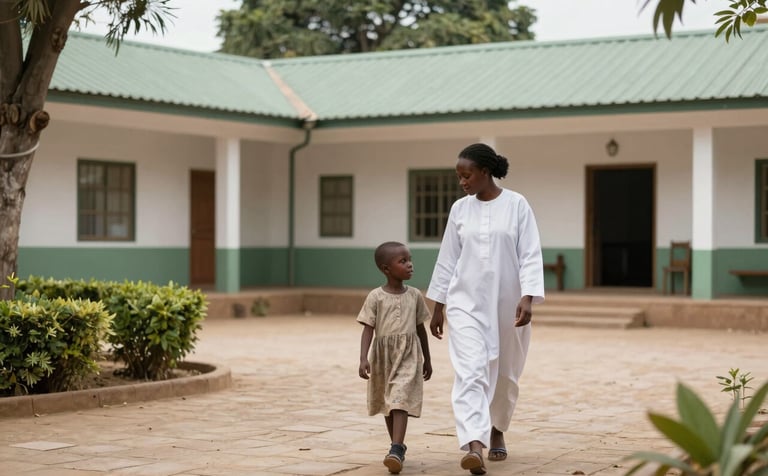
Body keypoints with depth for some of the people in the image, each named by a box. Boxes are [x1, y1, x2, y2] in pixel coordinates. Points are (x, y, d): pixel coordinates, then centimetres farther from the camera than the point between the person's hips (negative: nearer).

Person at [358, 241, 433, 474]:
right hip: (383, 355, 0)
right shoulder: (375, 297, -5)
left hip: (408, 355, 0)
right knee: (387, 402, 13)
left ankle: (396, 449, -23)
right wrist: (363, 358, -20)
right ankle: (398, 447, 28)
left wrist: (427, 359, 17)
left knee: (401, 400, -15)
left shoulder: (415, 295, 3)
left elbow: (421, 328, 12)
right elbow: (368, 329, -8)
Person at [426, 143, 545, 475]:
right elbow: (447, 260, 9)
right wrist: (437, 306, 11)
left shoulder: (516, 205, -5)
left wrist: (527, 298, -19)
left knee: (505, 375, 13)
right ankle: (474, 446, -25)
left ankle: (497, 431, 38)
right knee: (471, 373, -15)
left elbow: (530, 255, -8)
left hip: (507, 305, -1)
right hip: (466, 303, 1)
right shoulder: (460, 209, 4)